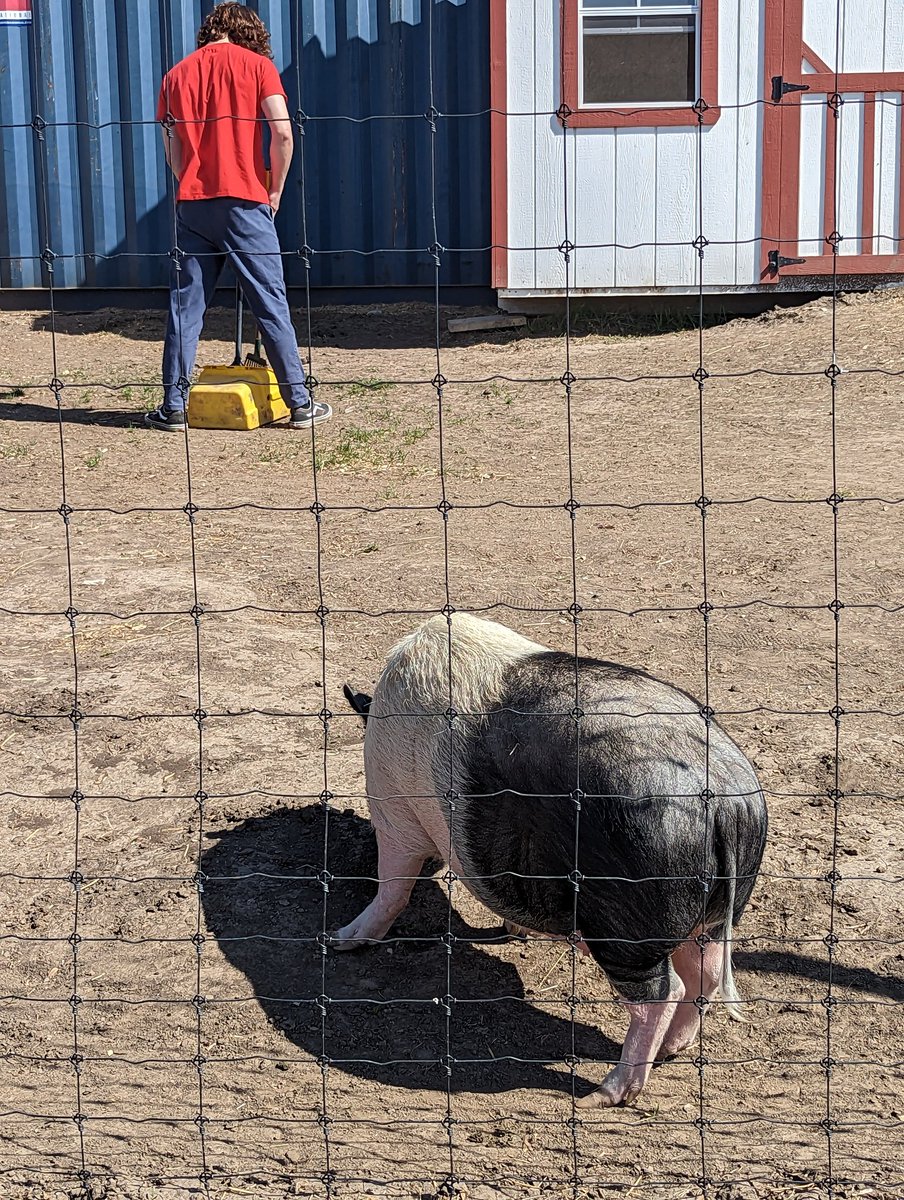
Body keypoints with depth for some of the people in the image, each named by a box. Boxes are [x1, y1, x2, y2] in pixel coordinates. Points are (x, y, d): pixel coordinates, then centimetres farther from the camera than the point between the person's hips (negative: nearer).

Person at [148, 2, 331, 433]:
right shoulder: (256, 64, 2)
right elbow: (282, 132, -8)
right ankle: (300, 404, 5)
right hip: (244, 202, -3)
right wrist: (275, 191, 3)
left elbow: (172, 151, 12)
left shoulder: (177, 75, 13)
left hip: (192, 203, 3)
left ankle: (173, 408, 8)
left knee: (185, 306, 7)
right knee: (271, 304, 2)